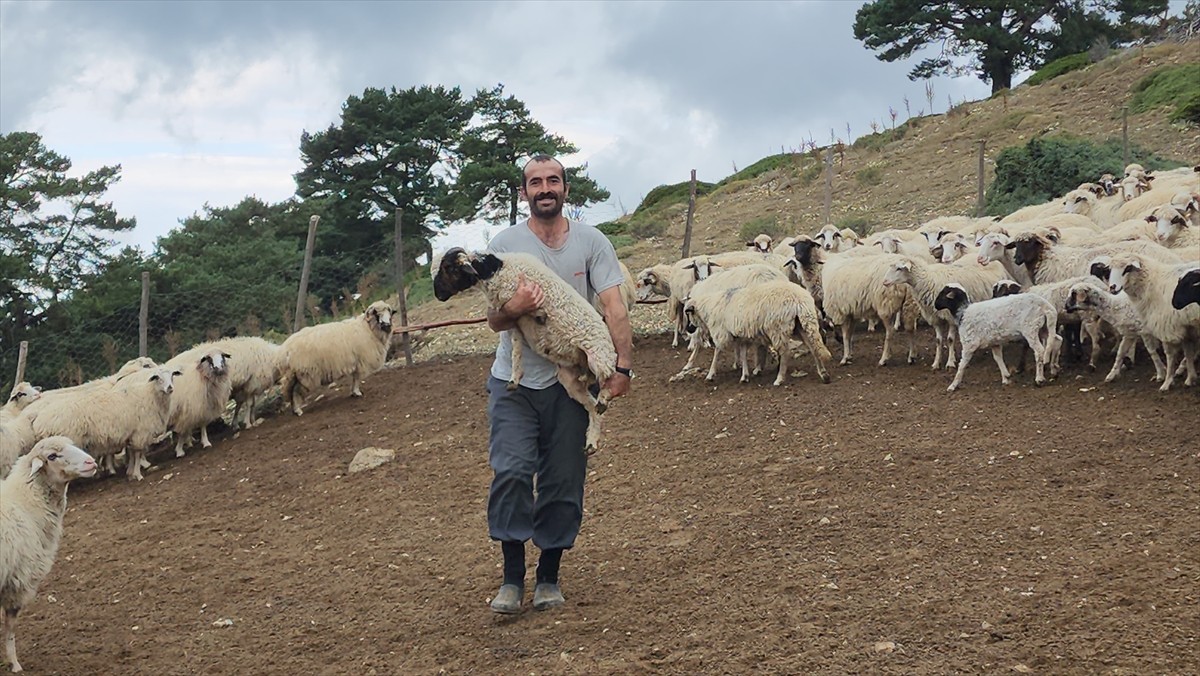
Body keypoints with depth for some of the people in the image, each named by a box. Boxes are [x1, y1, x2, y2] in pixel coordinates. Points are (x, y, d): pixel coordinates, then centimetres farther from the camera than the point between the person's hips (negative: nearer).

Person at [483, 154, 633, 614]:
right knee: (511, 472, -15)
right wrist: (514, 308, -24)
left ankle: (549, 578, 18)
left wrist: (623, 366, -19)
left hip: (570, 382, 1)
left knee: (564, 483, 4)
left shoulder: (591, 242, 2)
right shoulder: (504, 244, 1)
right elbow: (493, 320, 0)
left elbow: (614, 308, -5)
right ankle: (512, 577, -3)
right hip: (514, 382, -1)